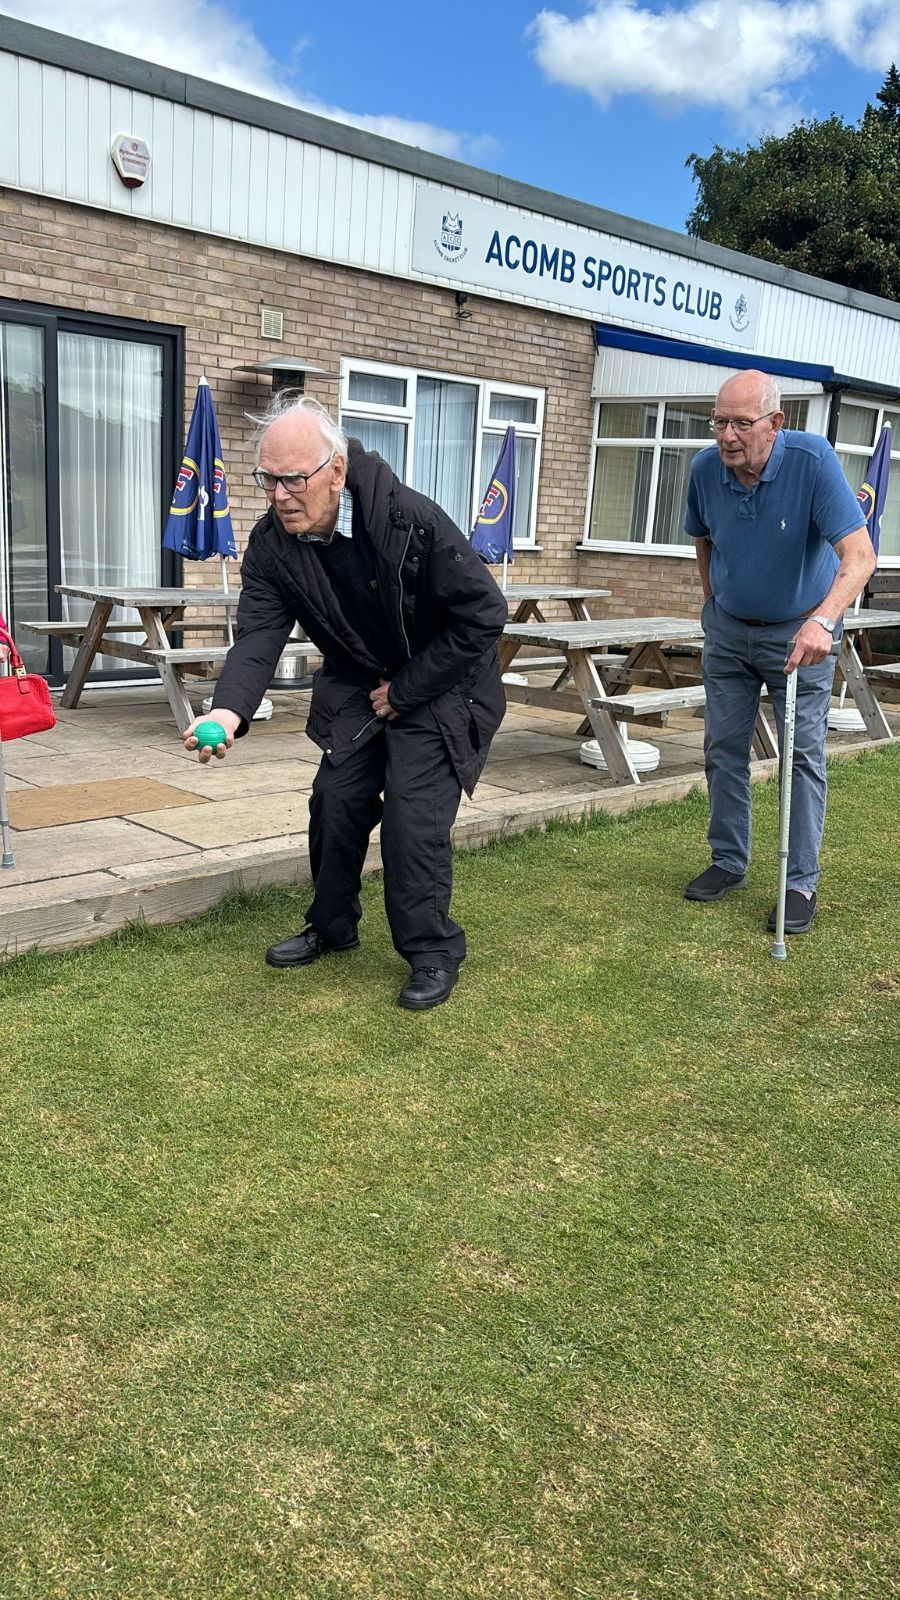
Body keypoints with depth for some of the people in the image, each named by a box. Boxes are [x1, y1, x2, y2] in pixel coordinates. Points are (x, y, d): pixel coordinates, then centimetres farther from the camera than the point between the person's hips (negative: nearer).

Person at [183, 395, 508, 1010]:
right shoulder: (272, 544, -14)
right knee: (336, 803, 6)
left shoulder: (414, 521, -29)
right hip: (357, 687, 5)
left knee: (413, 816, -13)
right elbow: (259, 634, -21)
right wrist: (230, 709, -43)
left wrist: (404, 691, -19)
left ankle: (433, 952, 5)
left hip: (440, 689, -5)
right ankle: (332, 927, 29)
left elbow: (484, 613, -23)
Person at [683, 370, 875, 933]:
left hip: (800, 633, -4)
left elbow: (860, 554, -33)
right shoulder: (706, 469, -13)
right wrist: (713, 601, 14)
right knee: (724, 749, 8)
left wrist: (823, 620, -48)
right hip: (728, 628, 4)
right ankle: (729, 863, 22)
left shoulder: (813, 459, -26)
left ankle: (802, 883, 5)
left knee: (804, 755, -3)